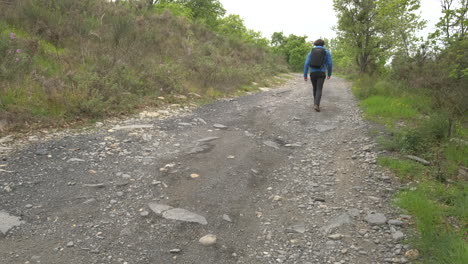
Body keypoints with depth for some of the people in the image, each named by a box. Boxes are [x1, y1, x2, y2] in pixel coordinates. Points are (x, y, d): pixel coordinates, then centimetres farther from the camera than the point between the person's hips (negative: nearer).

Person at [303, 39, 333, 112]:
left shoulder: (311, 52, 7)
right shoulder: (326, 52, 5)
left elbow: (306, 64, -3)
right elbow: (330, 64, 0)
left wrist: (305, 75, -2)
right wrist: (329, 74, 14)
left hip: (313, 73, 2)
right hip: (321, 73, -2)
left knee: (315, 88, 20)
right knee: (319, 90, -7)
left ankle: (316, 104, 29)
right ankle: (316, 105, -28)